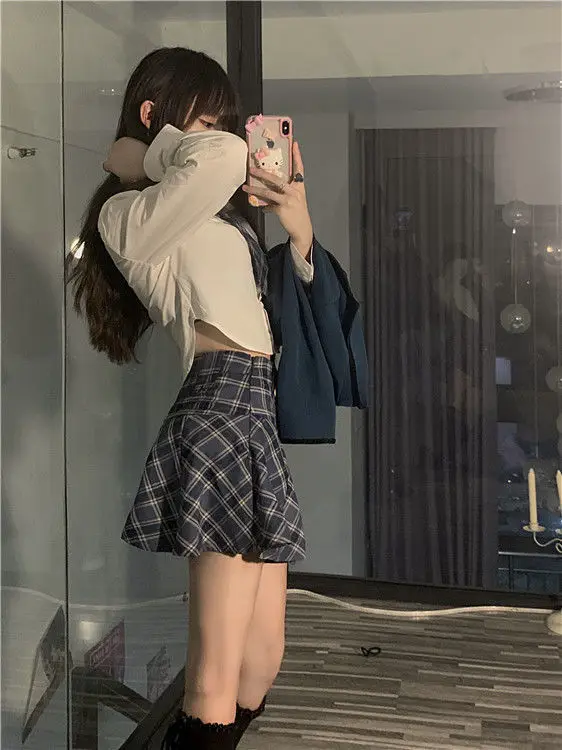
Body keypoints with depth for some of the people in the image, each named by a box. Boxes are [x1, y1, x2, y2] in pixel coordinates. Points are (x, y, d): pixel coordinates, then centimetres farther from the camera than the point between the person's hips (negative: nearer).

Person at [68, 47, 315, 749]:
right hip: (222, 413, -9)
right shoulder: (127, 213, -2)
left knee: (259, 667, 13)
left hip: (254, 420, 9)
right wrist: (142, 159, -4)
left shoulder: (213, 216, 24)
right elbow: (225, 159, -22)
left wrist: (299, 235, 14)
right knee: (217, 689, -7)